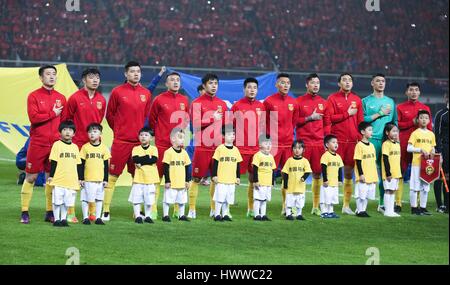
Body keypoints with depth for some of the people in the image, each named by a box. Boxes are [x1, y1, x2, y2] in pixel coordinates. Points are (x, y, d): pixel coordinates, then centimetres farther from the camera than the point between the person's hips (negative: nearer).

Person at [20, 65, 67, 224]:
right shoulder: (34, 96, -2)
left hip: (56, 144, 4)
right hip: (37, 144, -4)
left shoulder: (61, 98, 10)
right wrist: (53, 113, -9)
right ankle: (24, 212, 5)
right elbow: (33, 117, -14)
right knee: (31, 177, -1)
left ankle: (50, 212, 16)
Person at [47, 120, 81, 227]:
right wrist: (51, 176, -6)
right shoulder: (57, 145, -1)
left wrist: (79, 178, 14)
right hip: (58, 180, -4)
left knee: (67, 202, 8)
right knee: (57, 201, -1)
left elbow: (78, 164, 16)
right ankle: (56, 219, 7)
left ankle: (63, 219, 18)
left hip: (72, 180, 4)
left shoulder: (75, 147, 12)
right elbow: (53, 162, -3)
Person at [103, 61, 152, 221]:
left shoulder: (146, 94, 8)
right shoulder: (117, 92, -2)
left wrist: (142, 132, 12)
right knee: (112, 176, -3)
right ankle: (105, 211, 2)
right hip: (121, 141, -4)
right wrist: (118, 130, 10)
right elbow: (109, 115, 7)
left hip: (139, 141, 4)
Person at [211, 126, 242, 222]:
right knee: (220, 197, -4)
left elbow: (238, 165, 14)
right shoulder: (220, 148, -4)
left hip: (232, 179, 4)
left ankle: (225, 214, 17)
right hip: (221, 178, -4)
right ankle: (217, 214, 5)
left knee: (228, 198, 8)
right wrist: (214, 175, -6)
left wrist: (238, 177, 12)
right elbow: (215, 163, -3)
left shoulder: (235, 150, 9)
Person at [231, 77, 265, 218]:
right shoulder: (237, 106, -3)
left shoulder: (261, 106, 9)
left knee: (254, 179, 8)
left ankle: (251, 209, 17)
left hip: (256, 149, 4)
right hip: (240, 148, -4)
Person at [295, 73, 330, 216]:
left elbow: (327, 123, 14)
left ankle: (316, 206, 13)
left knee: (318, 174, 5)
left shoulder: (323, 102, 12)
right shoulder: (299, 101, 1)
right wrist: (309, 118, -11)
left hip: (319, 143, 4)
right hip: (303, 143, -4)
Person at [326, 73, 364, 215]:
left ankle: (346, 205, 14)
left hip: (352, 141, 4)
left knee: (349, 173, 6)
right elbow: (329, 118, -8)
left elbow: (361, 121, 11)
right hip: (337, 141, -4)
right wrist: (347, 114, -8)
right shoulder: (332, 98, 2)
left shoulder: (357, 100, 12)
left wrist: (361, 138, 4)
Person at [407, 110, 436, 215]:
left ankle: (423, 207, 17)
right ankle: (414, 208, 4)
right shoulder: (415, 133, -4)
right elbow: (409, 148, -9)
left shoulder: (431, 134, 11)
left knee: (426, 187, 9)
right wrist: (421, 150, -18)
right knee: (415, 186, -3)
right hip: (417, 163, -5)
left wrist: (432, 152, -3)